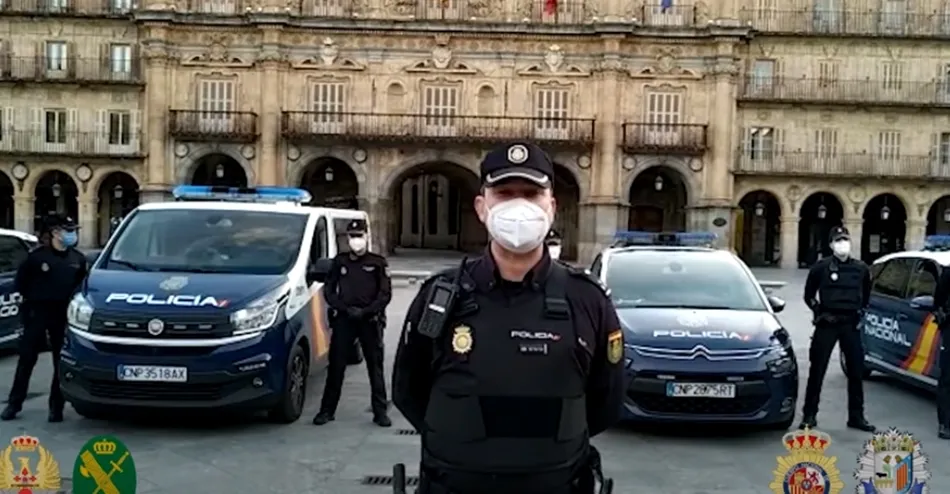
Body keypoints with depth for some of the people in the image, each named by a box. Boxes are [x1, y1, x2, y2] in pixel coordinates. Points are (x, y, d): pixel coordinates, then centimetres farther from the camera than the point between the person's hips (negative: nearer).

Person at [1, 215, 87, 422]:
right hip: (37, 313, -3)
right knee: (26, 359, 4)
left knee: (62, 362, 4)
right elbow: (20, 281, 2)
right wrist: (32, 298, 6)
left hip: (64, 315, 3)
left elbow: (83, 285, 16)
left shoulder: (78, 259, 4)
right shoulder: (37, 255, -7)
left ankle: (56, 406, 12)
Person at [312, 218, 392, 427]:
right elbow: (329, 291, 9)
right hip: (343, 320, 1)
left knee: (375, 367, 2)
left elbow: (386, 294, -1)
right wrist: (347, 309, -6)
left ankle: (380, 411, 7)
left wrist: (365, 312, -12)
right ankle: (327, 410, 10)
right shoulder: (339, 261, 10)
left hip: (370, 321, -1)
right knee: (336, 366, 3)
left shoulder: (378, 263, 3)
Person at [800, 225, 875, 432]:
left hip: (851, 324, 3)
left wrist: (860, 312, 9)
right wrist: (819, 311, -2)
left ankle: (856, 416, 18)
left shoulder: (861, 269, 6)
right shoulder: (821, 267, -4)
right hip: (827, 324, -3)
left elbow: (866, 295, 21)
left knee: (856, 371, 7)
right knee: (817, 370, -1)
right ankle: (809, 415, 6)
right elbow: (809, 295, 7)